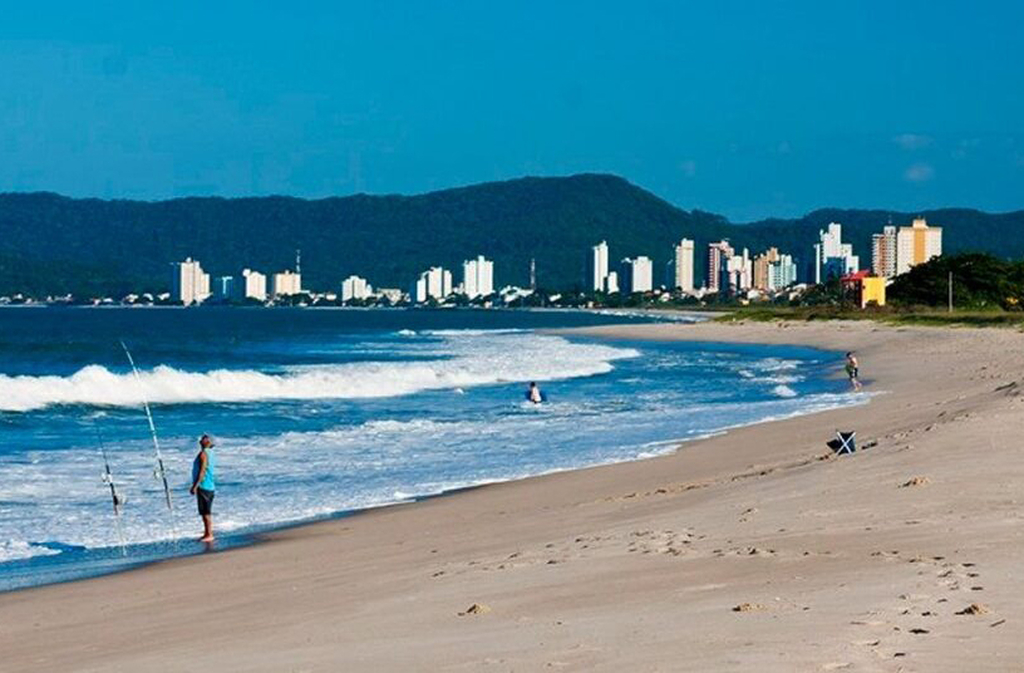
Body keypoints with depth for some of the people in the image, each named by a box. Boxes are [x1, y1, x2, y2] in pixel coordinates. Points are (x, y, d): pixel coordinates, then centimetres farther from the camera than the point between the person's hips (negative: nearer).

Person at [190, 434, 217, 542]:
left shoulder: (203, 453, -14)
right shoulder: (211, 453, 15)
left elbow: (202, 471, -20)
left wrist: (195, 486, -19)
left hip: (203, 486, -10)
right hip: (210, 487, 10)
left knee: (205, 512, -8)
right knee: (207, 512, 14)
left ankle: (209, 535, -8)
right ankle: (208, 533, 19)